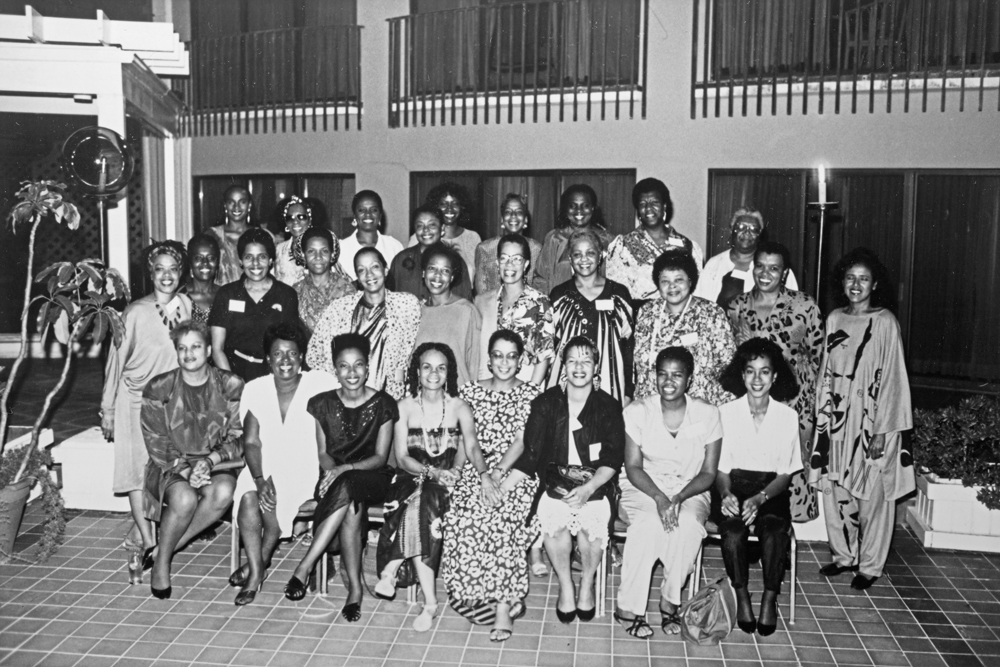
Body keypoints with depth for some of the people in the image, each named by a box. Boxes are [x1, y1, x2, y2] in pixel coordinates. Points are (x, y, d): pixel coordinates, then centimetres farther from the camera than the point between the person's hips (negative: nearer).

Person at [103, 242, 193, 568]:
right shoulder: (135, 312, -14)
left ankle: (140, 529, 20)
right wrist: (107, 409, -4)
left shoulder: (185, 306, -2)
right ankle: (147, 539, -3)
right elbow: (116, 360, -7)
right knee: (139, 465, -5)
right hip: (136, 397, -4)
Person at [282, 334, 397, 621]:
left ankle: (304, 567, -30)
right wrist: (331, 469, -16)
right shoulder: (322, 403, 4)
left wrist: (345, 469, -20)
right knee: (352, 507, -33)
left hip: (371, 477, -1)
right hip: (334, 477, 2)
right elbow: (323, 452, 7)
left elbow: (380, 457, -5)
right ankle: (355, 588, -25)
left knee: (347, 489, -36)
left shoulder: (383, 404, -4)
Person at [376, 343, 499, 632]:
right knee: (418, 507, -32)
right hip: (411, 478, 0)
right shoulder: (405, 407, 4)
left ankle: (391, 570, -17)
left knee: (423, 503, -33)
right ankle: (430, 600, -26)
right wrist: (431, 471, -20)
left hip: (446, 482, 0)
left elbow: (472, 447, -8)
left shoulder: (459, 407, 5)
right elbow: (401, 457, -3)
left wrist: (484, 474, -29)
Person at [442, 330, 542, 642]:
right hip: (477, 469, 2)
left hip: (515, 470, -2)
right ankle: (507, 599, -15)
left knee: (502, 518, -31)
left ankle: (503, 604, -21)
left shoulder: (530, 393, 7)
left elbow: (522, 440, -3)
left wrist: (499, 473, -17)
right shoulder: (470, 391, 13)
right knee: (462, 516, -28)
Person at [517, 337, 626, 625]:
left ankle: (588, 584, 1)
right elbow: (529, 451, -1)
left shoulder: (609, 407, 5)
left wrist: (588, 488, -18)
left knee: (592, 522, -29)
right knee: (553, 521, -30)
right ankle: (566, 586, -3)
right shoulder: (546, 403, 6)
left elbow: (613, 459, -2)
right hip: (555, 482, 0)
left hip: (596, 485, 0)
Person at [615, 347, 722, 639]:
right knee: (650, 522, -34)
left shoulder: (707, 414, -5)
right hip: (643, 488, -1)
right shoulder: (638, 410, -7)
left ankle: (670, 602, -15)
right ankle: (628, 607, -21)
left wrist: (679, 498, -22)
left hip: (689, 491, 1)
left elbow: (708, 473, -4)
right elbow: (633, 467, -7)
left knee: (687, 524, -33)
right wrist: (658, 497, -26)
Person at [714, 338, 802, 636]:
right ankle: (741, 597, -10)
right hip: (733, 488, 0)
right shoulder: (726, 413, -1)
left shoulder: (788, 416, 0)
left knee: (774, 529, -30)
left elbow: (785, 473, 0)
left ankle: (770, 599, -11)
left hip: (770, 491, 1)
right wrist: (726, 495, -20)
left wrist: (759, 499, -17)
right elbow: (721, 468, 1)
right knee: (733, 529, -30)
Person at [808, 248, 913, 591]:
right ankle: (844, 555, 28)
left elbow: (892, 378, -10)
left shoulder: (885, 322, -9)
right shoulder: (834, 319, 6)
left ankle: (870, 565, 19)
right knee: (835, 491, 10)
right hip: (837, 420, 5)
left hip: (872, 422, -5)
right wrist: (823, 416, 8)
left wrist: (882, 431, -12)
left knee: (872, 496, 5)